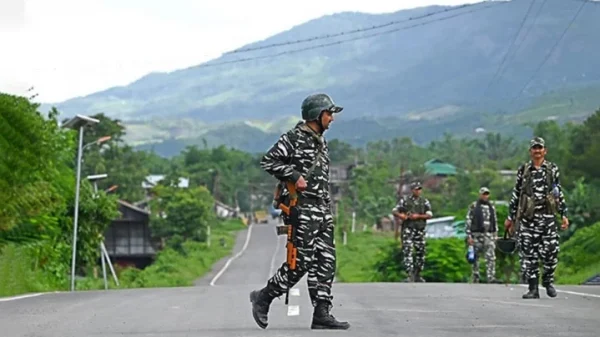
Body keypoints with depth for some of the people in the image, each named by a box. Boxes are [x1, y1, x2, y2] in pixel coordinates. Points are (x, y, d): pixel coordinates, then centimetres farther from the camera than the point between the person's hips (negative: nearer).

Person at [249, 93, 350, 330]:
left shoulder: (320, 142, 19)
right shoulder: (294, 138, -7)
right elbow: (267, 161, -14)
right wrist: (294, 176, -19)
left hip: (322, 209, 9)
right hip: (303, 207, -9)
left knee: (326, 261, 3)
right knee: (302, 261, -9)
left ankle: (321, 314, 3)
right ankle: (263, 297, 7)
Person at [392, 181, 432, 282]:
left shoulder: (425, 202, 7)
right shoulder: (405, 200, 4)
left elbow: (429, 215, -2)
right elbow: (394, 211, 3)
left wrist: (418, 216, -16)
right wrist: (400, 215, -18)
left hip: (420, 230, 2)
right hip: (408, 229, -2)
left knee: (420, 252, 7)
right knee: (407, 251, -13)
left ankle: (417, 275, 21)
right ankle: (410, 275, -17)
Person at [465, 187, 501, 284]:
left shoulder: (492, 207, 15)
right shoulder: (473, 206, 0)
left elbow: (495, 222, 20)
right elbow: (468, 221, -3)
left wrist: (496, 235, 15)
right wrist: (469, 236, -9)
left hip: (489, 235, 3)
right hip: (477, 235, -3)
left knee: (491, 257, -11)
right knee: (476, 258, 3)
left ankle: (491, 278, -18)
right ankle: (475, 279, 10)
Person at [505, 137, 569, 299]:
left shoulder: (553, 169, 9)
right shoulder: (523, 170, 9)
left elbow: (559, 193, 12)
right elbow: (516, 194, 12)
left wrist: (564, 214, 7)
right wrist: (510, 217, 12)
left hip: (547, 216, 0)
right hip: (527, 218, 0)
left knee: (551, 251, -6)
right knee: (528, 253, -3)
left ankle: (548, 281, 18)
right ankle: (533, 288, 4)